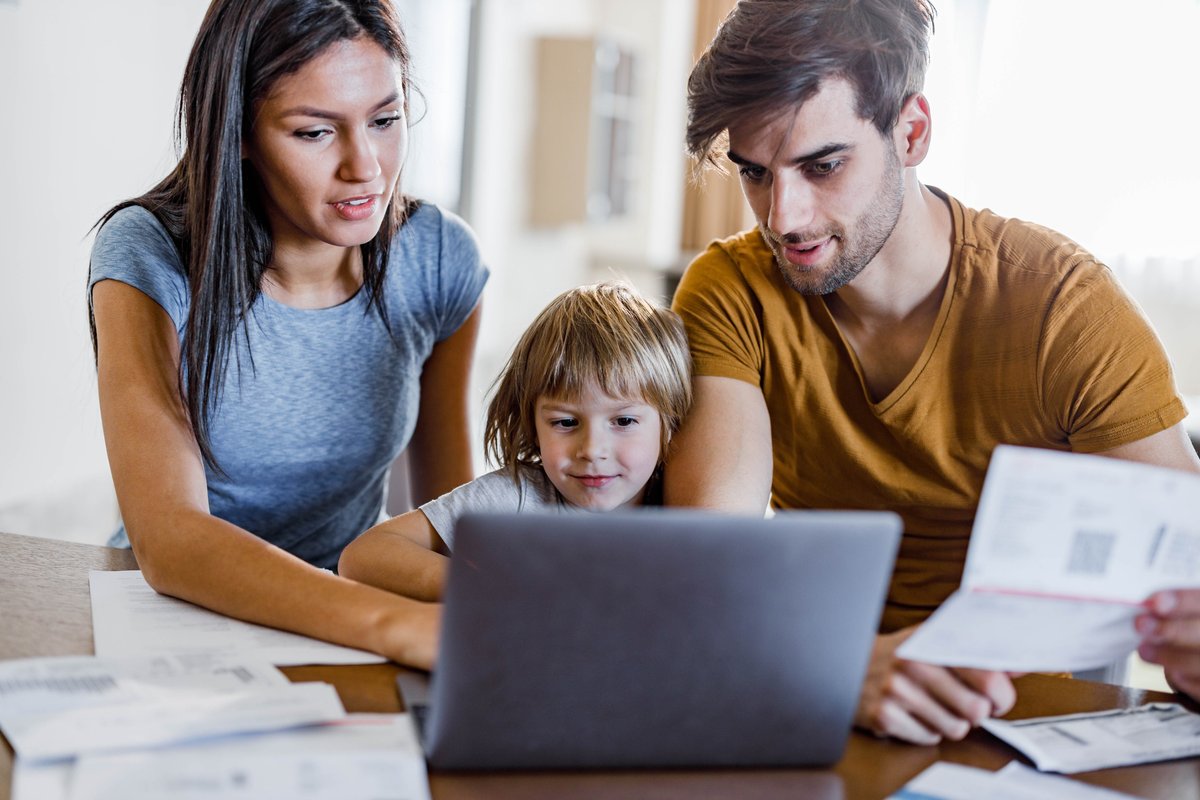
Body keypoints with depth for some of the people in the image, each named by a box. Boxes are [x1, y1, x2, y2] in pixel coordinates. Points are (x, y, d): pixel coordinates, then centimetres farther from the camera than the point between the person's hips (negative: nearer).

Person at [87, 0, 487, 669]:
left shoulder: (440, 258, -5)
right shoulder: (151, 262, -17)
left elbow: (452, 495, 6)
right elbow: (166, 539, -28)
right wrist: (401, 625, -42)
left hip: (347, 616, 3)